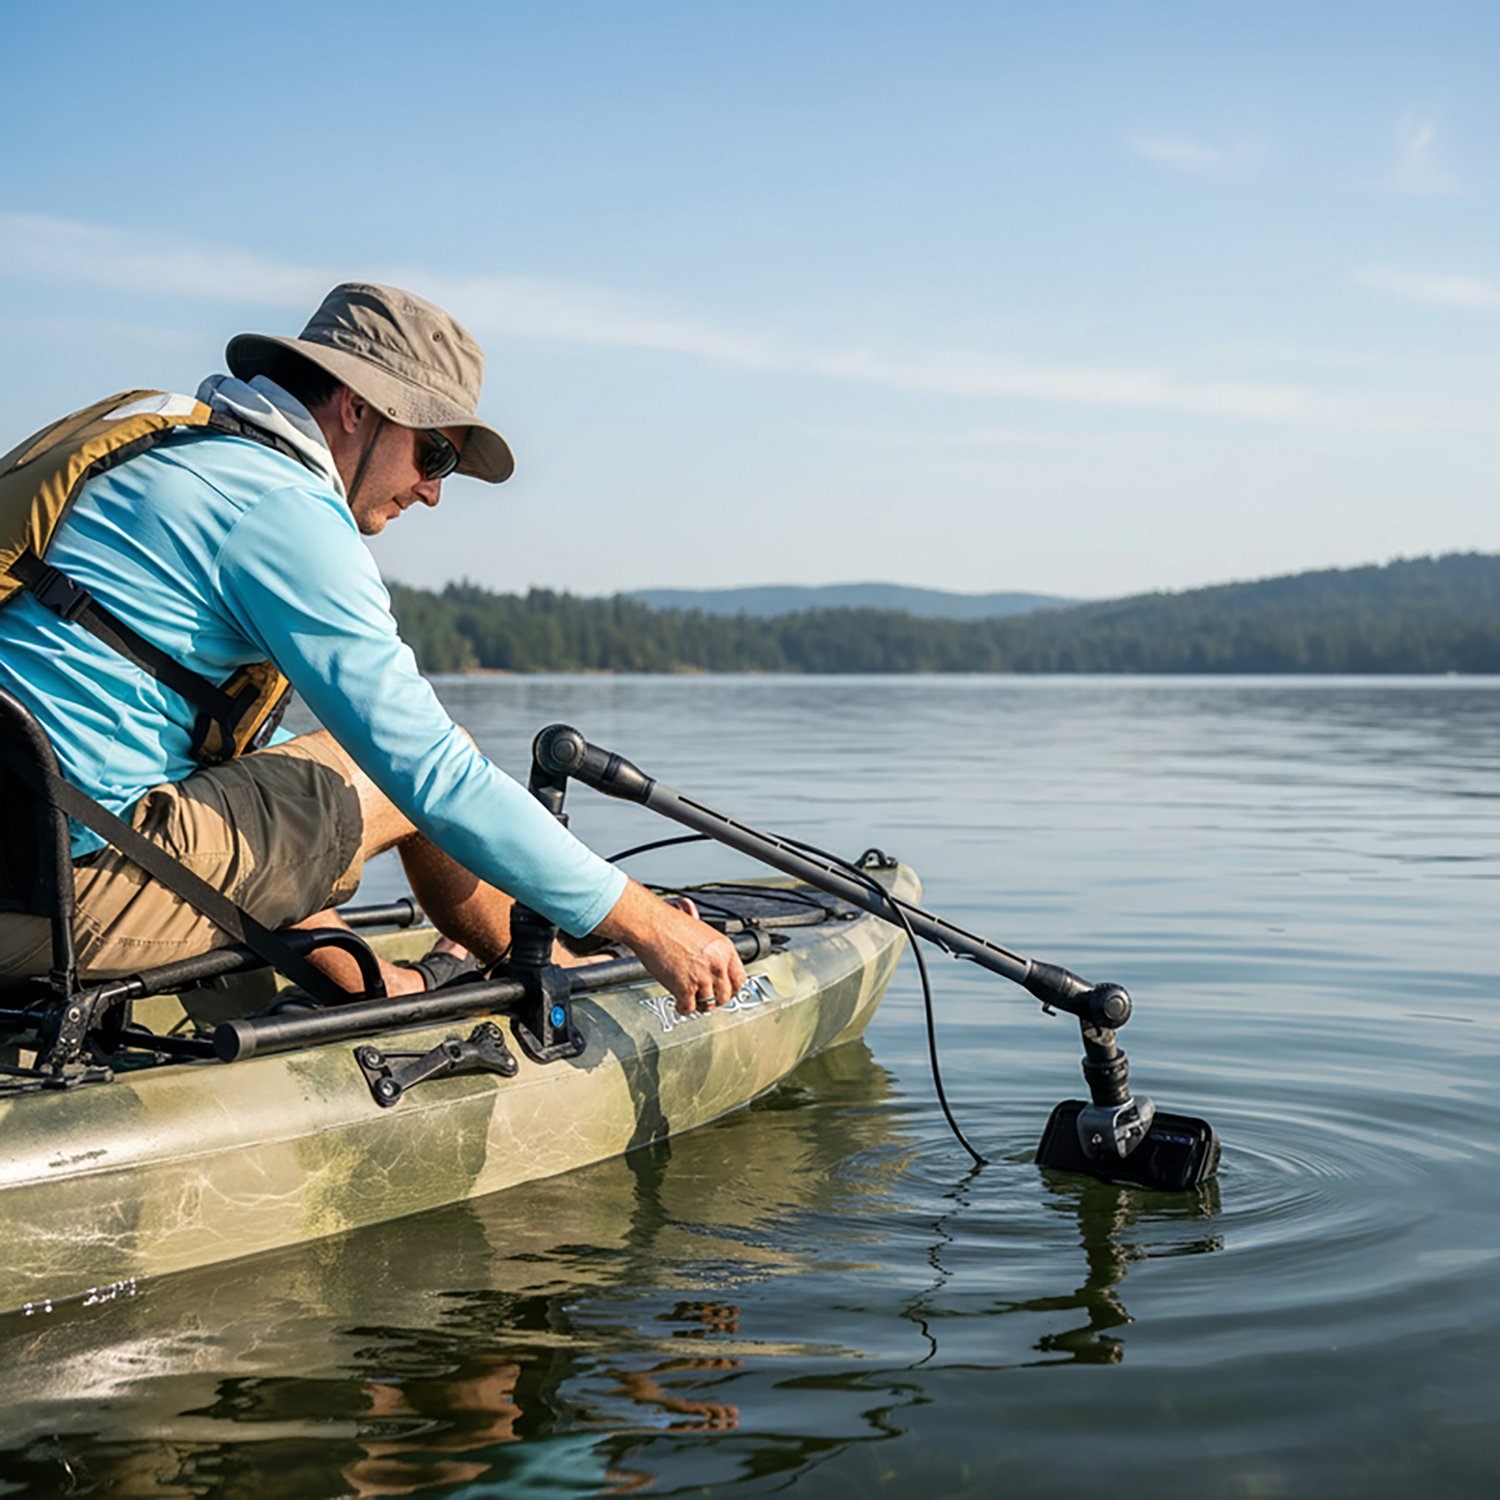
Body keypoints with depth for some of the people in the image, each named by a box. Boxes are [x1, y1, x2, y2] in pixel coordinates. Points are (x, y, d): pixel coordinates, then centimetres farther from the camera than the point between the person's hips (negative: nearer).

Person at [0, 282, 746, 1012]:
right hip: (75, 892, -9)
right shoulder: (283, 509, -12)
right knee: (425, 782, 2)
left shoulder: (169, 450, 17)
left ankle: (381, 989, 37)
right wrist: (645, 923, -8)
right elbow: (435, 777, -15)